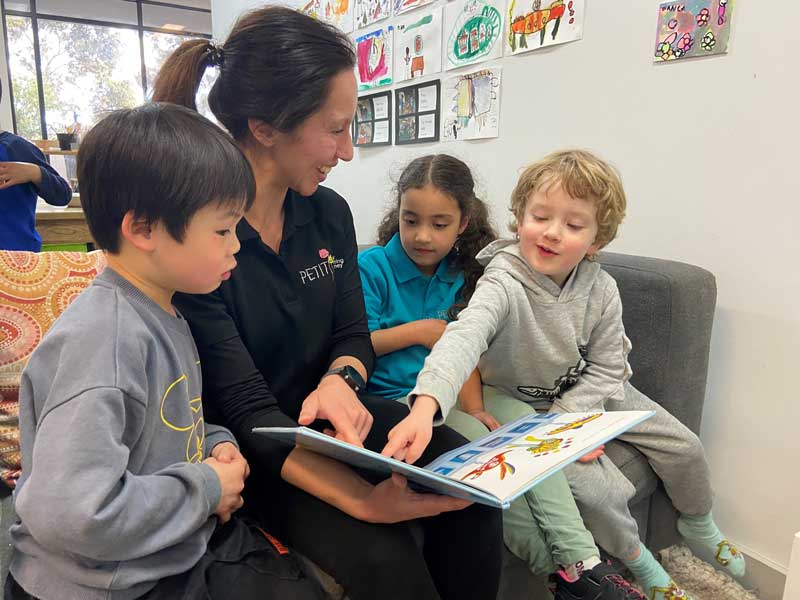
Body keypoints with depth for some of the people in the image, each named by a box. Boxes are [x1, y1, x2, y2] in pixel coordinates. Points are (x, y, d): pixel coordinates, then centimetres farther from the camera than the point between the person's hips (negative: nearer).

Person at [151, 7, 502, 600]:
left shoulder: (329, 213, -1)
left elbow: (353, 335, 6)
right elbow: (246, 410, -23)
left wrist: (339, 380, -18)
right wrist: (362, 499, -36)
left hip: (331, 414, 5)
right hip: (253, 451, -5)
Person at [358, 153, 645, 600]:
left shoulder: (461, 272, 9)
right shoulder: (372, 266, -5)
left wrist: (473, 406, -13)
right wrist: (418, 331, -10)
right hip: (397, 400, -4)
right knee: (481, 445, -27)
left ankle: (582, 559, -22)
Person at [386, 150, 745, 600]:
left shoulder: (601, 289, -15)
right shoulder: (504, 284, -30)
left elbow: (605, 369, -7)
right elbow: (464, 338, -50)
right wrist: (426, 404, -67)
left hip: (587, 394, 5)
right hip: (524, 402, -5)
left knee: (684, 447, 7)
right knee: (596, 488, -21)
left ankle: (699, 525, 42)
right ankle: (634, 557, 16)